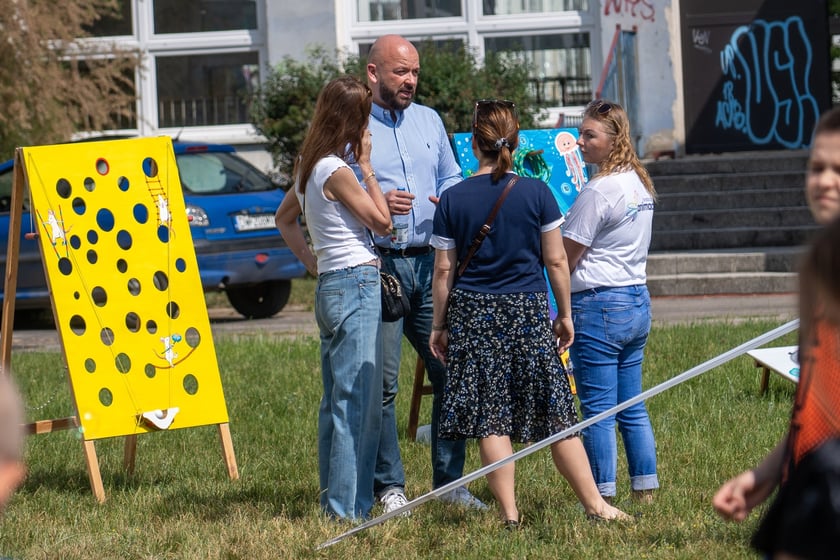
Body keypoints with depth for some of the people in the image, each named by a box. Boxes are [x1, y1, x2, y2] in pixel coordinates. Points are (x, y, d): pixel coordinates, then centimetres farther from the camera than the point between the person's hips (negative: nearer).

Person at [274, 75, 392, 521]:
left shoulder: (309, 167, 11)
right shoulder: (337, 172, -15)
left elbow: (284, 218, 25)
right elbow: (383, 222, -8)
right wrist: (367, 166, -3)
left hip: (330, 285, 10)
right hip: (357, 286, -10)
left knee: (336, 400, 14)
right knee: (357, 401, -8)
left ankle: (333, 501, 18)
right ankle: (348, 506, -8)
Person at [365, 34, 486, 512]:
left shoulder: (429, 120, 15)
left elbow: (451, 177, 21)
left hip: (430, 263, 5)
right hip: (378, 265, -5)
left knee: (451, 373, 3)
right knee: (381, 383, -3)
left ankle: (450, 483, 12)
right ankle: (390, 487, 5)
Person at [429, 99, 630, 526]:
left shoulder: (452, 200, -2)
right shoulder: (536, 193, -3)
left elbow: (443, 270, 0)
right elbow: (556, 259, 0)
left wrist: (439, 325, 10)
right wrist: (564, 313, 11)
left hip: (473, 315, 0)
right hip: (529, 313, 0)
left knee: (490, 419, 3)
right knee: (555, 414, 5)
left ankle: (508, 512, 1)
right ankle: (594, 503, 6)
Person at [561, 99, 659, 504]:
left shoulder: (598, 191, -15)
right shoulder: (639, 184, 11)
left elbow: (563, 260, -12)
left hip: (599, 304, -9)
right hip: (638, 302, 9)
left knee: (598, 409, -3)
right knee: (632, 406, 13)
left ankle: (602, 496, 0)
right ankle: (646, 489, 15)